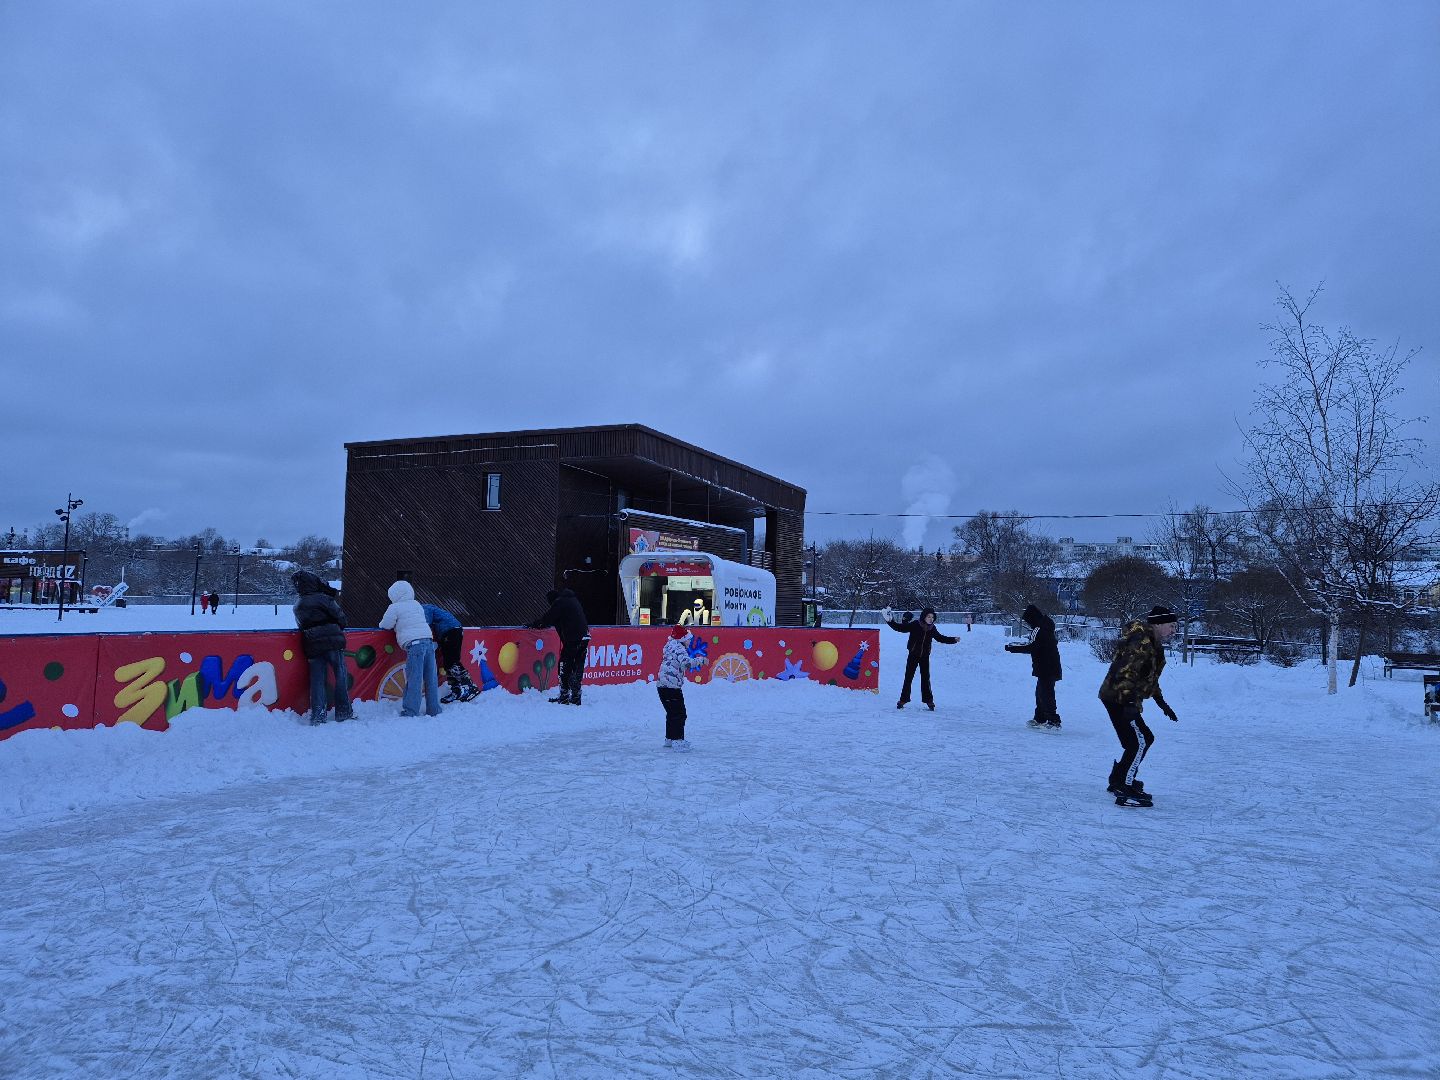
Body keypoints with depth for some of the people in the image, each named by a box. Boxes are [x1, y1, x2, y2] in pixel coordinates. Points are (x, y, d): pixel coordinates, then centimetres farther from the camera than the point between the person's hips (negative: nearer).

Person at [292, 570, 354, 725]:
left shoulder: (298, 606, 14)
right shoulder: (323, 598, -7)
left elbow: (302, 626, 17)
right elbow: (341, 618, -6)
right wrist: (337, 630, 14)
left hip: (312, 647, 5)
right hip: (333, 643, -5)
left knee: (317, 680, 7)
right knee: (341, 676, 4)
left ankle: (317, 715, 1)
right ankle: (343, 712, 4)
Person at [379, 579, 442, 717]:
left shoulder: (395, 608, 3)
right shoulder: (417, 604, 23)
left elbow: (385, 625, 7)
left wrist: (381, 624, 29)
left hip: (414, 644, -6)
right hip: (428, 641, 6)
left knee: (414, 679, -6)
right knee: (431, 678, 8)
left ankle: (411, 710, -6)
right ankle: (434, 709, 11)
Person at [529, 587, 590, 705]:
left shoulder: (559, 602, -3)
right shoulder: (573, 599, 23)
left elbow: (547, 618, 0)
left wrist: (533, 625, 16)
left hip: (572, 639, -8)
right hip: (584, 637, 8)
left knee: (564, 666, 0)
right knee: (578, 667, 11)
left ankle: (564, 697, 0)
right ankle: (576, 697, 12)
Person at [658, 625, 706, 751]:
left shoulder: (670, 646, 17)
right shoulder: (679, 648, -13)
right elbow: (686, 663, -27)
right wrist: (700, 660, -15)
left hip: (662, 685, 10)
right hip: (671, 687, -10)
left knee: (672, 714, 20)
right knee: (679, 714, -8)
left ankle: (669, 739, 28)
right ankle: (677, 740, -10)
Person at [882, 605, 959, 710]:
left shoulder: (932, 629, 2)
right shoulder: (915, 625, -11)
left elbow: (940, 638, 18)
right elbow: (900, 628, -12)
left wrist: (953, 640, 15)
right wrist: (890, 622, -23)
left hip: (925, 657, 3)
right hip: (913, 655, -3)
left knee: (925, 678, 5)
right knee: (908, 678, 0)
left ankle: (928, 700, 13)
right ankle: (903, 699, 6)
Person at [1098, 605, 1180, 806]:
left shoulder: (1153, 644, 15)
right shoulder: (1141, 643, -20)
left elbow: (1151, 678, 27)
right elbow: (1126, 673, -29)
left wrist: (1162, 703, 29)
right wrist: (1129, 702, -36)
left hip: (1126, 699, 11)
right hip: (1119, 699, -11)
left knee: (1143, 740, 17)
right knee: (1140, 742, -11)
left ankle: (1118, 781, 26)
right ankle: (1124, 791, -7)